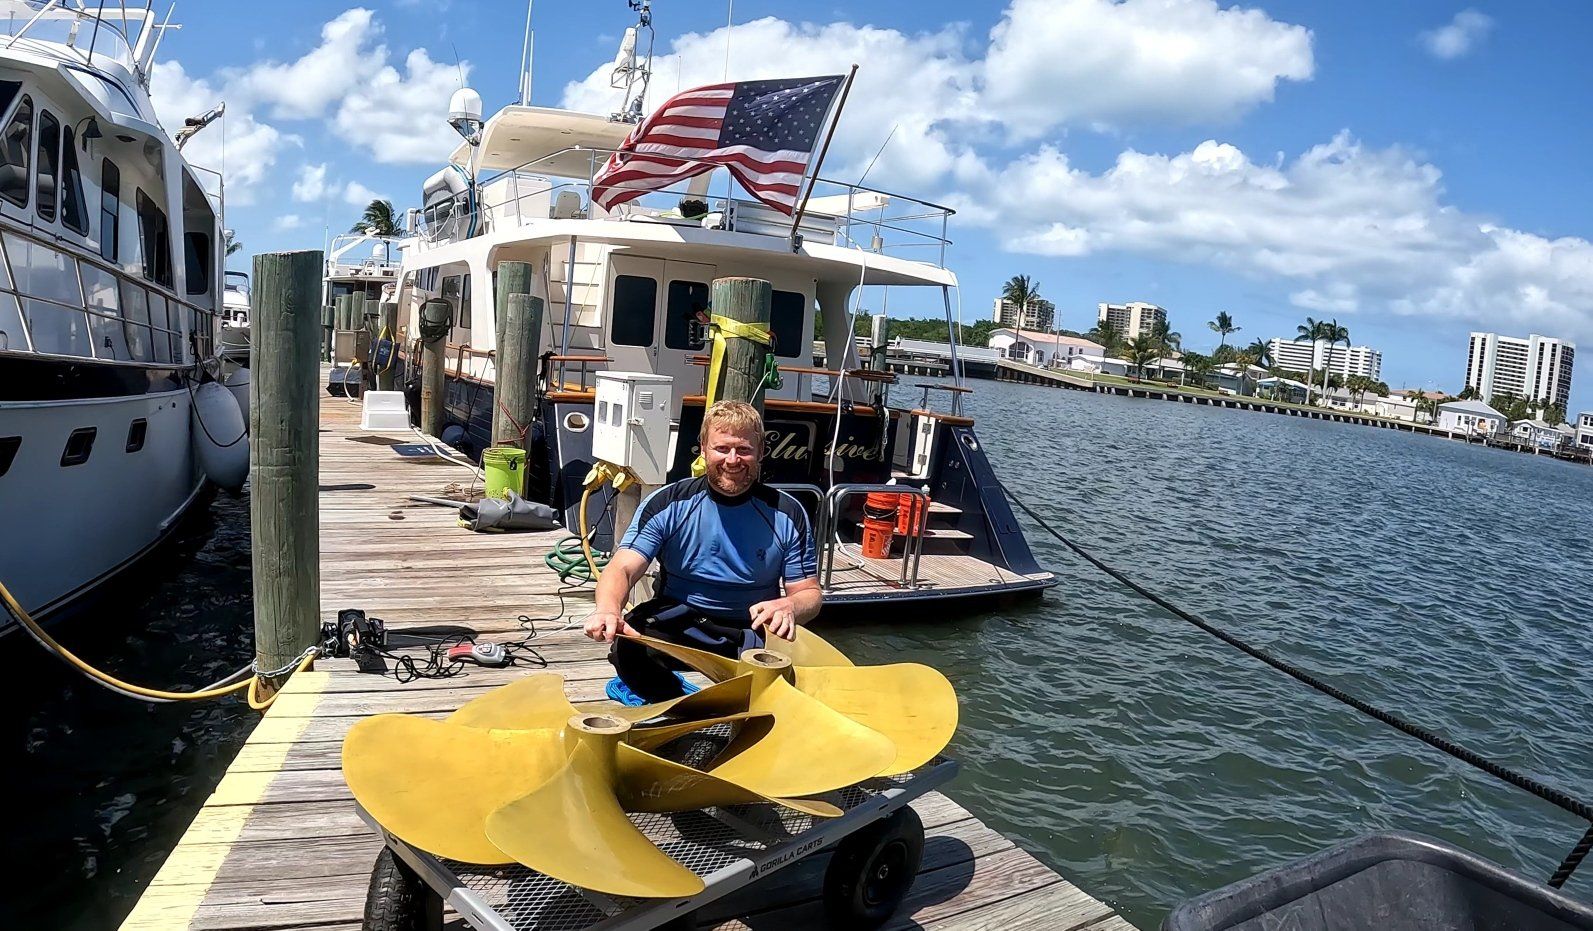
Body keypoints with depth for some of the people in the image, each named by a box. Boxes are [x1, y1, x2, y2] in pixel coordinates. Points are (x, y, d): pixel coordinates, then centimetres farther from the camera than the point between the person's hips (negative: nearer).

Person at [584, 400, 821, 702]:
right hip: (679, 623, 0)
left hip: (755, 632, 1)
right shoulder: (668, 504, -6)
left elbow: (809, 593, 0)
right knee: (628, 647, -32)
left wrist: (789, 607, -27)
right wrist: (607, 609, -40)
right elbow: (622, 569, -14)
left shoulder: (788, 515, -4)